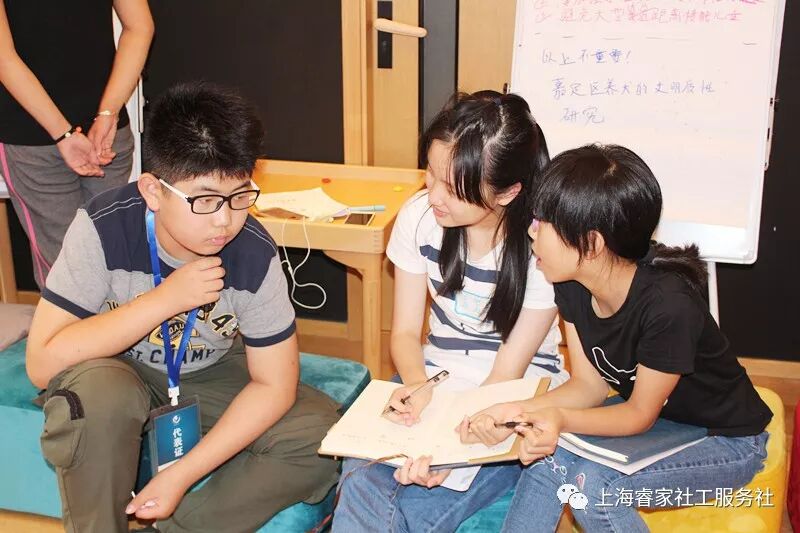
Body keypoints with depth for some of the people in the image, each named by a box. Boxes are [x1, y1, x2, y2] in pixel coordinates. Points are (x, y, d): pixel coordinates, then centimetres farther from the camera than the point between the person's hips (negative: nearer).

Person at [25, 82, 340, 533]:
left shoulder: (256, 255, -23)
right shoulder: (104, 227, -27)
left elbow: (273, 384, -16)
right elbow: (43, 364, -27)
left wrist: (182, 474, -24)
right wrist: (165, 300, -35)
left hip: (210, 376, 2)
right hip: (119, 374, -1)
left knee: (320, 433, -20)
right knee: (95, 390, -36)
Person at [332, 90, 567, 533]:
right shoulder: (419, 217, -6)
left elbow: (507, 374, -13)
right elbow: (405, 332, 2)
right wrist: (417, 386, -21)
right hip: (434, 385, 3)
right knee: (362, 480, -28)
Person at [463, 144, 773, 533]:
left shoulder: (669, 305, -34)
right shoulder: (572, 284, -12)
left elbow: (640, 414, -22)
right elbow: (589, 385, -6)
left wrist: (562, 420, -40)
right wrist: (519, 410, -24)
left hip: (728, 440, -6)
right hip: (658, 421, 6)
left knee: (589, 482, -26)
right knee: (548, 455, -18)